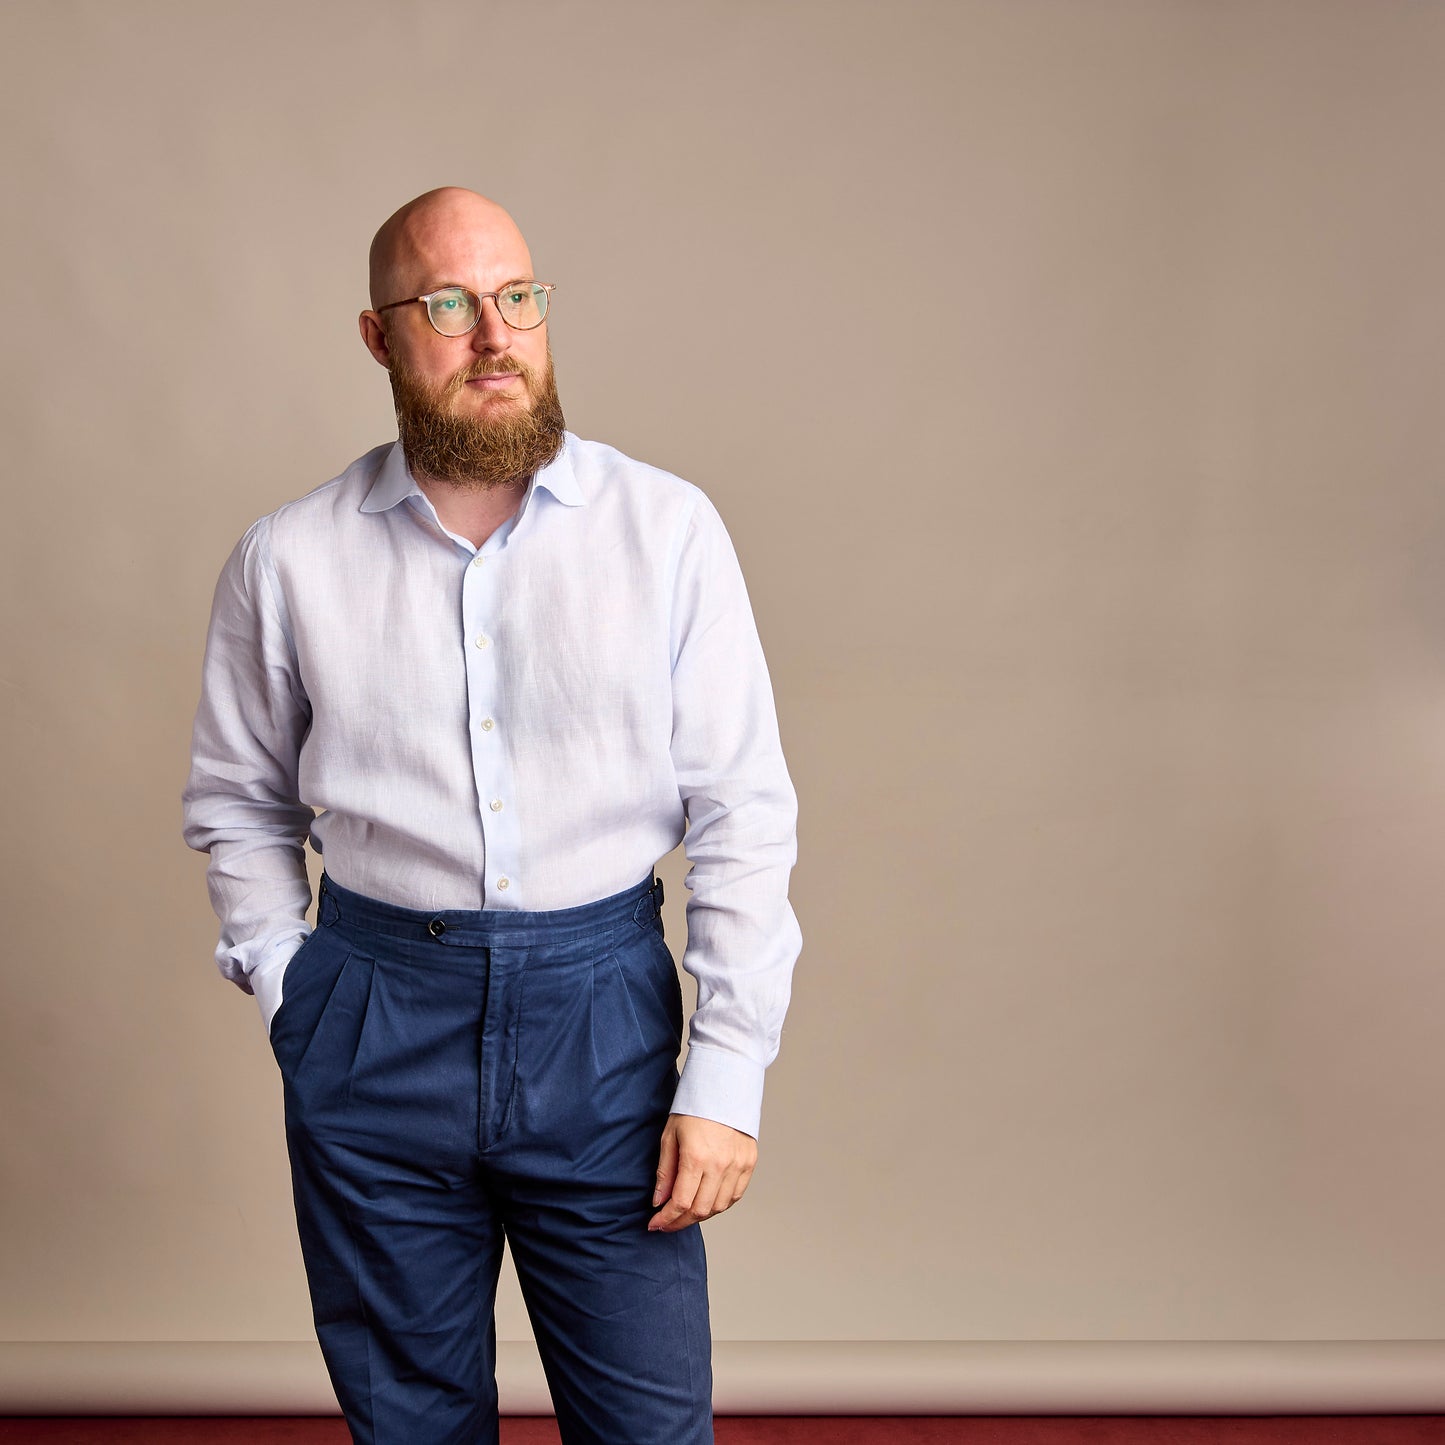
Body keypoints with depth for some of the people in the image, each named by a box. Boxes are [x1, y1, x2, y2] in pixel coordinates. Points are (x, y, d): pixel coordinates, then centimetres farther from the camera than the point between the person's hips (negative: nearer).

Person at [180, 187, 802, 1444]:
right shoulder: (288, 560, 0)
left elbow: (744, 811, -4)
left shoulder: (667, 528, -5)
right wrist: (289, 988, 3)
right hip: (375, 1021, 1)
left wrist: (728, 1074, -7)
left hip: (604, 1013, -1)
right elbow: (237, 799, 13)